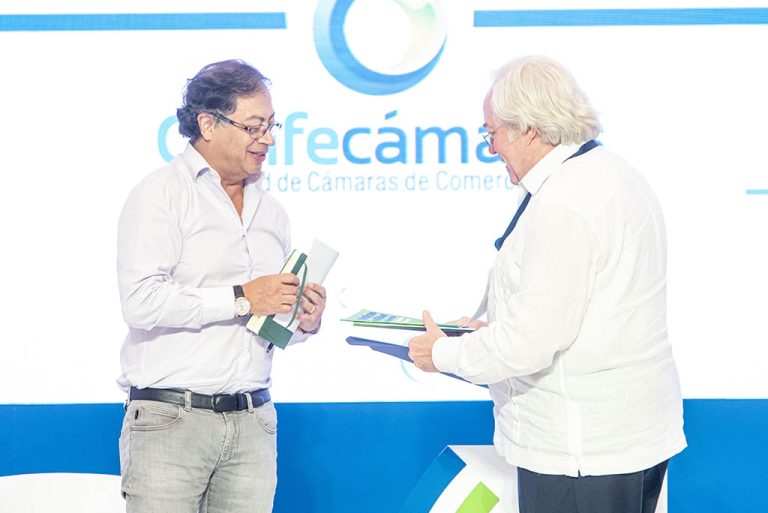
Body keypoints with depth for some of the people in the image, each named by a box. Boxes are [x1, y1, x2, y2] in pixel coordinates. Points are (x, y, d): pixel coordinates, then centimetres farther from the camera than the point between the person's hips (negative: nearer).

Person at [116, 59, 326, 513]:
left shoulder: (271, 211, 18)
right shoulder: (161, 195, -3)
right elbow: (141, 302, -16)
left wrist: (304, 322, 2)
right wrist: (241, 298, -14)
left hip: (253, 423, 5)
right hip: (172, 420, -5)